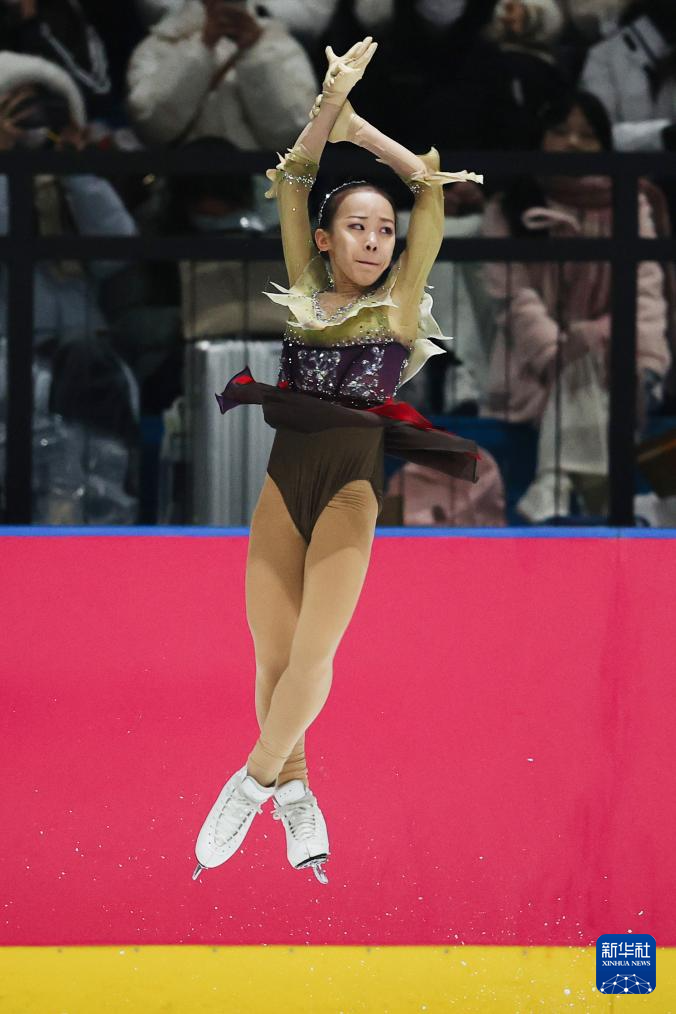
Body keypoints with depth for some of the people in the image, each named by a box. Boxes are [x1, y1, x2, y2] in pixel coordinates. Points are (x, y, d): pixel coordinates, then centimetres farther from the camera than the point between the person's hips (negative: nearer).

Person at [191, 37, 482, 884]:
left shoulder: (400, 302, 8)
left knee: (313, 654, -15)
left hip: (352, 481, -2)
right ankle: (294, 795, 15)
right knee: (273, 654, 0)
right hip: (283, 478, 2)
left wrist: (358, 129, 8)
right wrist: (332, 100, -1)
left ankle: (252, 783, -2)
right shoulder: (305, 295, 13)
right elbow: (293, 179, 8)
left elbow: (431, 182, 4)